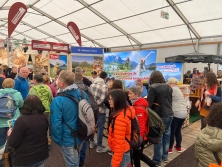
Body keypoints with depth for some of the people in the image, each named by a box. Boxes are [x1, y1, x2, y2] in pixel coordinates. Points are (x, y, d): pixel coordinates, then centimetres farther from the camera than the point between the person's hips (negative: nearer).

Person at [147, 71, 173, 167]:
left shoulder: (153, 87, -14)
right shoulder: (168, 87, 9)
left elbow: (149, 103, -17)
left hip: (160, 116, -7)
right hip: (169, 114, 8)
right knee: (166, 135, 18)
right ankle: (165, 156, 32)